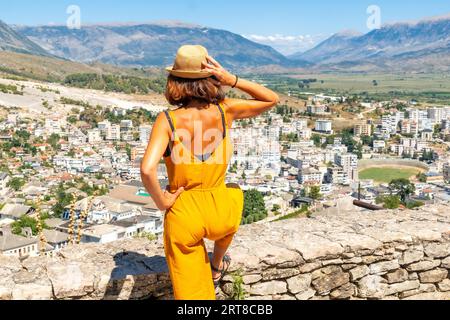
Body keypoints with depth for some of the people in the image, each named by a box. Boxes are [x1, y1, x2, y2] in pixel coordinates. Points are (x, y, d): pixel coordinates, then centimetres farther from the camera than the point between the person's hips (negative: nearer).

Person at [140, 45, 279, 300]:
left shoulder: (168, 119, -14)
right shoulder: (225, 110, -9)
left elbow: (147, 170, -28)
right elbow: (272, 99, 7)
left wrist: (161, 202, -9)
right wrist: (232, 80, -5)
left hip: (181, 215, -2)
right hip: (220, 212, 2)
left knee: (192, 294, 14)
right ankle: (217, 267, 57)